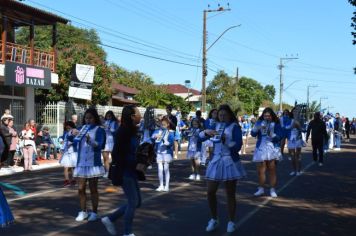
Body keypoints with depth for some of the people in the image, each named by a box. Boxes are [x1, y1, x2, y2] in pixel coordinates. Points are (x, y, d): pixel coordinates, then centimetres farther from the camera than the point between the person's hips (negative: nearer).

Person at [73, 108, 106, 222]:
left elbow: (99, 145, -18)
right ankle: (83, 212, 18)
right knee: (81, 189, 6)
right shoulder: (82, 129, 10)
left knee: (93, 189, 4)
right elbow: (75, 145, 11)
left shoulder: (99, 130, -4)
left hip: (93, 164, -4)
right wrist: (75, 136, -9)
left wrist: (91, 141, -37)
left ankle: (94, 212, 14)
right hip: (81, 163, 4)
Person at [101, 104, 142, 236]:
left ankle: (109, 219, 22)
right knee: (133, 202, -1)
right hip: (125, 172, -9)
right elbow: (116, 153, -19)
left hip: (132, 171, 9)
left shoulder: (132, 131, 9)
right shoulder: (124, 131, -17)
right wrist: (120, 171, -18)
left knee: (136, 202, 14)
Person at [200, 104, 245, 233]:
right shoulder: (216, 126, 7)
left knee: (230, 194, 4)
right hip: (215, 161, 4)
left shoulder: (235, 127, -6)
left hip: (230, 162, -4)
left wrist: (225, 140, -28)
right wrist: (206, 132, -19)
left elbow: (238, 146, -14)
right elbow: (200, 136, 1)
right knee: (210, 192, 3)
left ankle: (231, 222, 16)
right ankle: (214, 220, 19)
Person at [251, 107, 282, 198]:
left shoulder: (276, 124, 0)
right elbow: (253, 134, -6)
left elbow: (279, 137, -9)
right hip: (261, 149, 2)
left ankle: (272, 190, 9)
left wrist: (272, 134, -26)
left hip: (272, 149, -2)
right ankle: (261, 189, 19)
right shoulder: (259, 123, 4)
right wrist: (257, 128, -26)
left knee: (272, 170, 0)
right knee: (260, 170, 5)